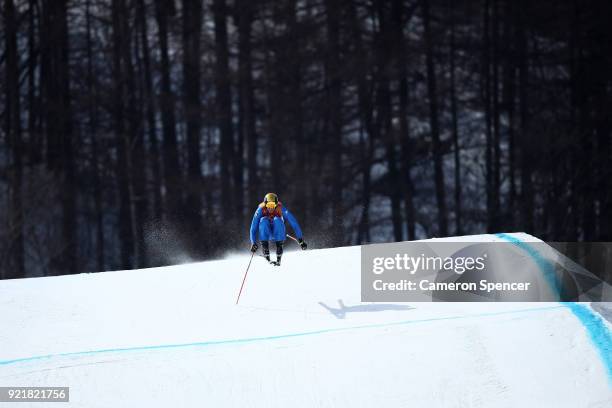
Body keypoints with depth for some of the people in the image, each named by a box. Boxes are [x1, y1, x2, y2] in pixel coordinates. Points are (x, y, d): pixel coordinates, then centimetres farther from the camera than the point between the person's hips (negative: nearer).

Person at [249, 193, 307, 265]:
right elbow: (254, 226, -19)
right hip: (266, 234, 0)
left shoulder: (280, 208, -19)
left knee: (277, 220, -31)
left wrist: (300, 239, -23)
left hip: (278, 234, 0)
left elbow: (293, 223, -19)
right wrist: (253, 243, -30)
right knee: (263, 220, -30)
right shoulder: (261, 209, -19)